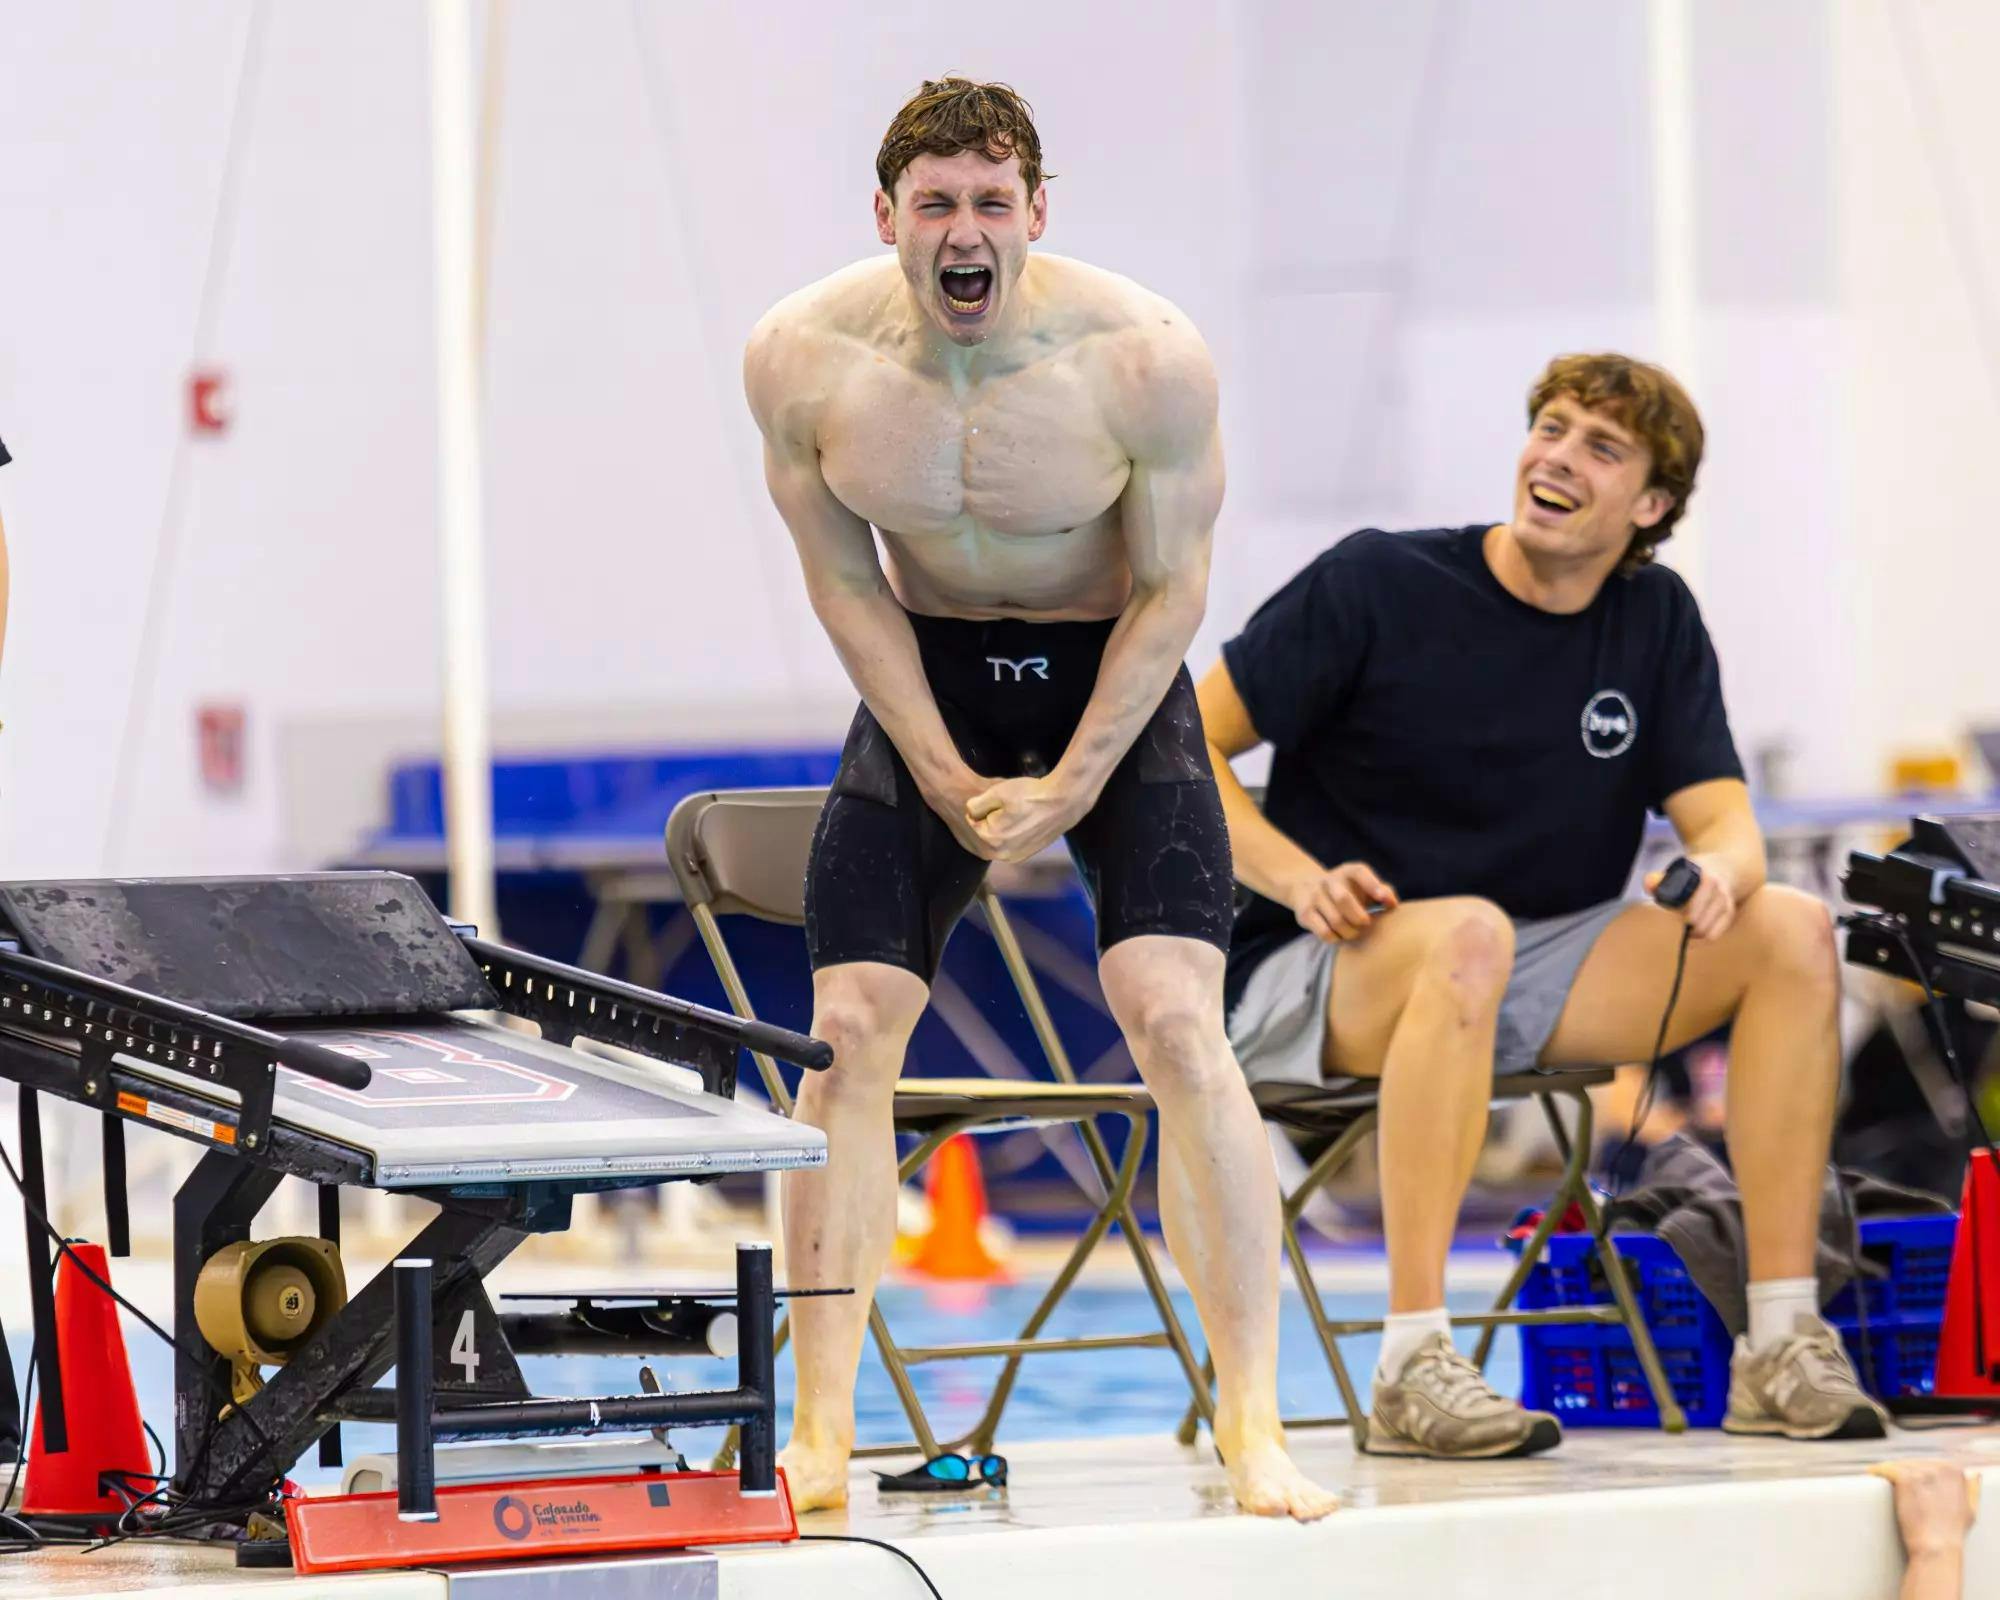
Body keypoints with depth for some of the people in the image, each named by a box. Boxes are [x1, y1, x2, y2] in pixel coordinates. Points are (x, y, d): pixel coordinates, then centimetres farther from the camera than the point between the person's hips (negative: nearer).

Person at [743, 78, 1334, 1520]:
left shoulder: (1146, 359, -24)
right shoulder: (803, 359, -16)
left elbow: (1170, 590, -12)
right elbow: (847, 584, -4)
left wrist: (1063, 792, -13)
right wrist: (951, 782, -8)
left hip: (1117, 676, -2)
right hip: (928, 681, 2)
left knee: (1177, 1022, -18)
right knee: (847, 1031, -8)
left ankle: (1255, 1431, -14)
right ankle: (820, 1439, -1)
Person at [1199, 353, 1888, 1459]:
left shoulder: (1656, 622, 8)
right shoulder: (1375, 584, -7)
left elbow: (1722, 819, 4)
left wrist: (1724, 872, -22)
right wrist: (1302, 881, -22)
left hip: (1538, 978, 6)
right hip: (1318, 989, -5)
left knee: (1792, 931, -13)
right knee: (1467, 933, -40)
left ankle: (1783, 1348, -15)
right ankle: (1412, 1368, -43)